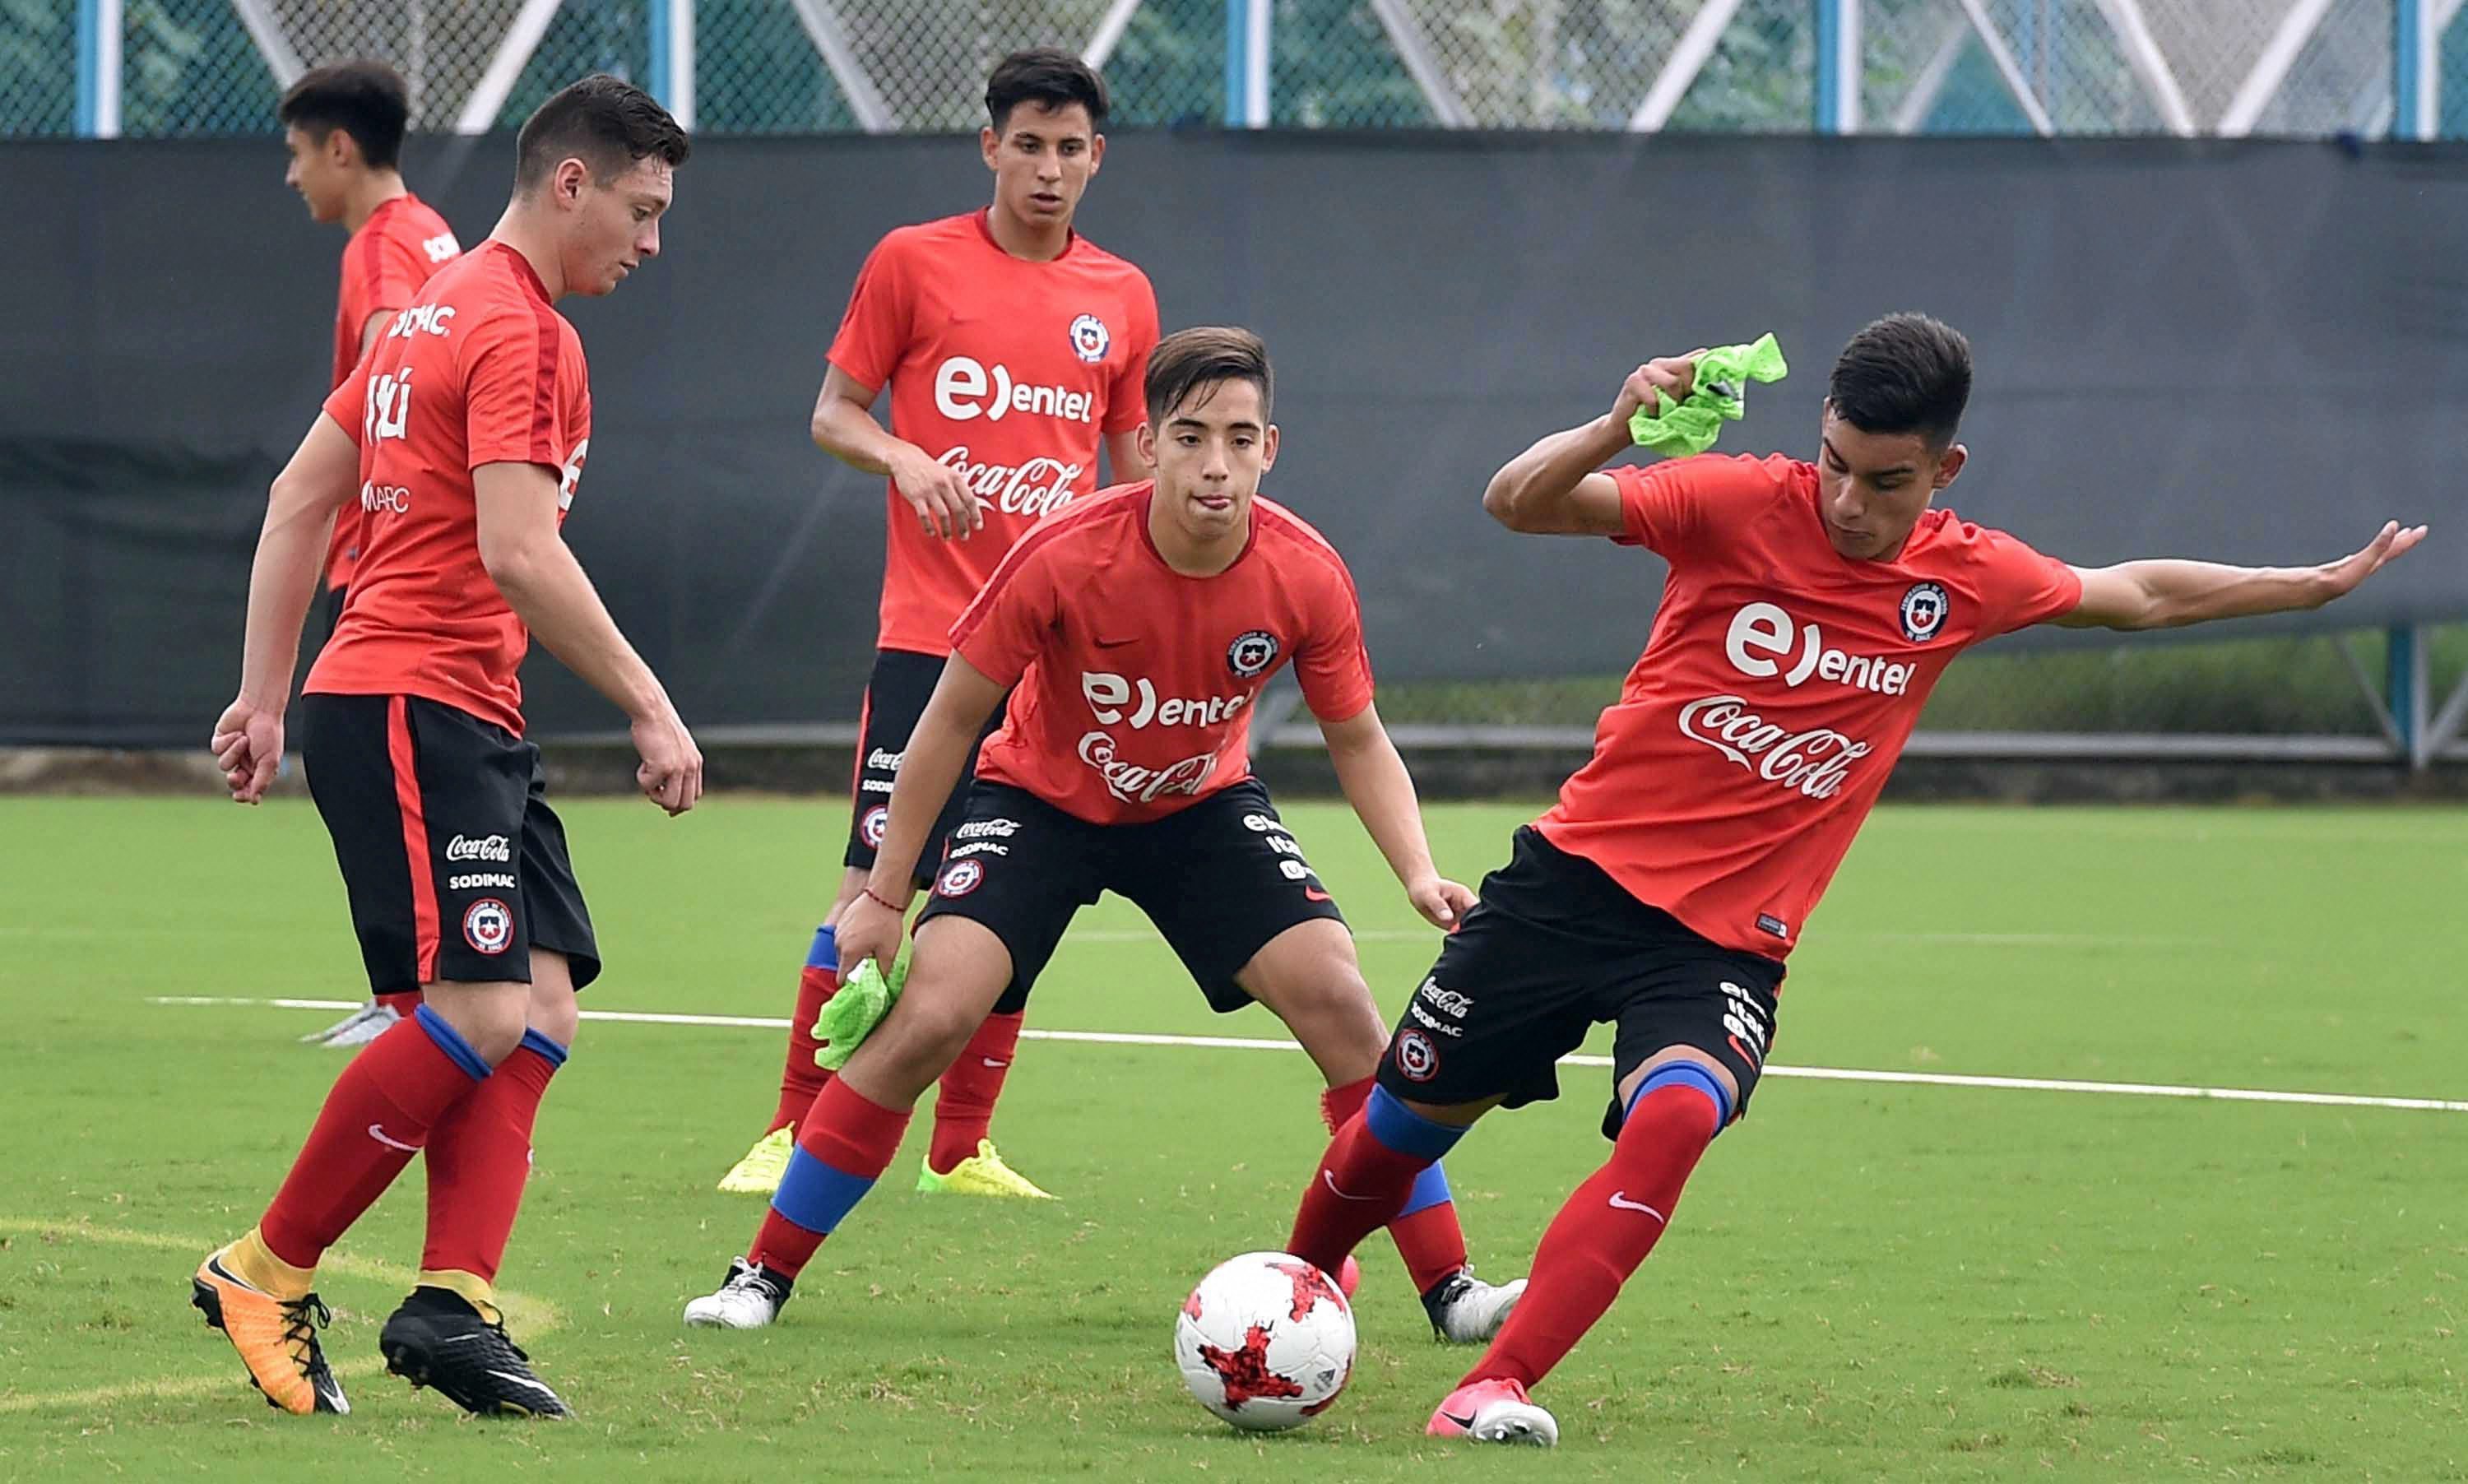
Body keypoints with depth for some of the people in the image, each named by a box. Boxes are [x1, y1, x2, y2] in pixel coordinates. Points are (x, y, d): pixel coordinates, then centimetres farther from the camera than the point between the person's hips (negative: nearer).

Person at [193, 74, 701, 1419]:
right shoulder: (521, 333, -11)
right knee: (477, 1014, -16)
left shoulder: (442, 312, 20)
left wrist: (263, 694, 23)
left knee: (542, 1010, 0)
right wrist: (650, 710, -17)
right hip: (412, 705, -11)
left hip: (470, 724, 11)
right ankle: (266, 1276, -7)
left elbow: (300, 497, 23)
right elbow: (520, 555, -21)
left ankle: (452, 1305, -10)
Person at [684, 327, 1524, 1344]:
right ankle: (763, 1277, -7)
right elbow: (954, 719, -16)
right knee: (928, 1015, -20)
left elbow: (1357, 739, -3)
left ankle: (1449, 1288, -1)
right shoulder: (1066, 558, -29)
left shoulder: (1305, 576, -21)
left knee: (1340, 1004, -14)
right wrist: (883, 895, -12)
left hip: (1202, 804, 2)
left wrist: (1418, 873, -18)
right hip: (1042, 795, -2)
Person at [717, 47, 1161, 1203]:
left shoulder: (1121, 297, 10)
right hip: (930, 631, -4)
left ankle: (962, 1148, 13)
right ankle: (793, 1136, -3)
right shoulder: (914, 264, 0)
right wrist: (905, 459, -16)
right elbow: (832, 414, 4)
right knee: (877, 881, -9)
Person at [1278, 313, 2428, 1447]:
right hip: (1579, 876, -1)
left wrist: (2318, 584, 23)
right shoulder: (1740, 506, -11)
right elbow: (1516, 501, -20)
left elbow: (2138, 595, 19)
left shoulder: (1964, 579, 0)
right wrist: (1615, 428, -39)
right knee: (1410, 1116, 9)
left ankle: (1494, 1389, -29)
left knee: (1675, 1114, -30)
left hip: (1725, 940, 1)